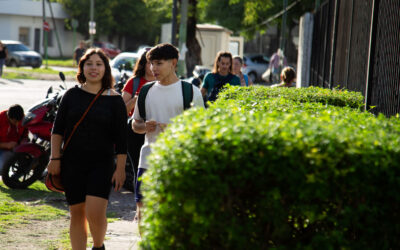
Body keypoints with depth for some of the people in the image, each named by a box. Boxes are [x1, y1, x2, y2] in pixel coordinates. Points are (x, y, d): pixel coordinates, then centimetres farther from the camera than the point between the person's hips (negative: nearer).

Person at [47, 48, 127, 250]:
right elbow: (57, 129, 8)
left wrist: (120, 168, -4)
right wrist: (54, 158, 1)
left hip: (102, 163, -2)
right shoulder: (72, 95, 6)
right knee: (76, 214, 6)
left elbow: (121, 138, 0)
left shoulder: (114, 100, 0)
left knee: (95, 212, -14)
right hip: (72, 163, 2)